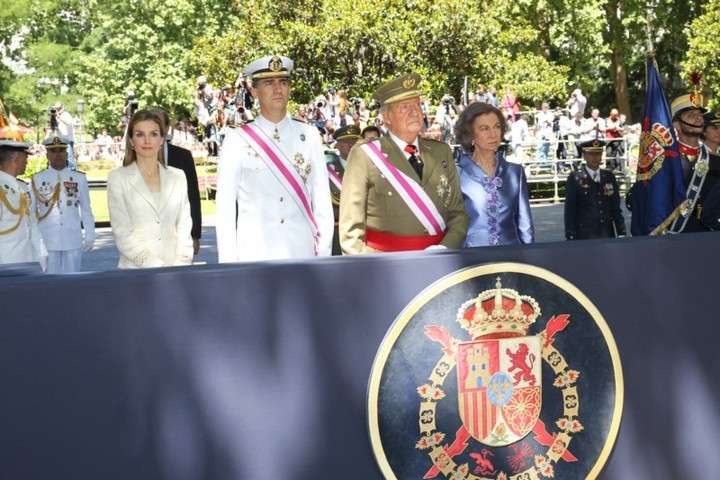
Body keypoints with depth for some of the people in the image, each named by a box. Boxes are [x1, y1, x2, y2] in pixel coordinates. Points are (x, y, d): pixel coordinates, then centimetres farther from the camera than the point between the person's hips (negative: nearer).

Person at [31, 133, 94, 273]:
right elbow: (31, 212, 6)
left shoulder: (79, 178, 3)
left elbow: (86, 210, 7)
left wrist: (90, 236, 5)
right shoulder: (37, 180, 2)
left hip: (73, 241, 1)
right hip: (46, 241, -1)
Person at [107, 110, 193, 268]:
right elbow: (122, 234, -5)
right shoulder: (118, 178, 2)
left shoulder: (178, 177, 10)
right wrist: (154, 265, -14)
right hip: (136, 270, -2)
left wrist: (181, 264, -5)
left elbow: (184, 227, 9)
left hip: (174, 270, 2)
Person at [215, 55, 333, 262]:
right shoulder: (238, 140, 0)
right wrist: (228, 261, -4)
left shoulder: (309, 136, 7)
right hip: (254, 254, -2)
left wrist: (324, 254, 2)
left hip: (302, 252, 2)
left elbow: (322, 199, 7)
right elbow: (225, 206, 0)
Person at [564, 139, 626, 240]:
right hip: (584, 235, -4)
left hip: (608, 235, 4)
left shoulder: (609, 177, 10)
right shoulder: (575, 178, -2)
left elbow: (616, 208, 11)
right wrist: (571, 238, -10)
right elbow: (569, 211, -4)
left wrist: (621, 233, 5)